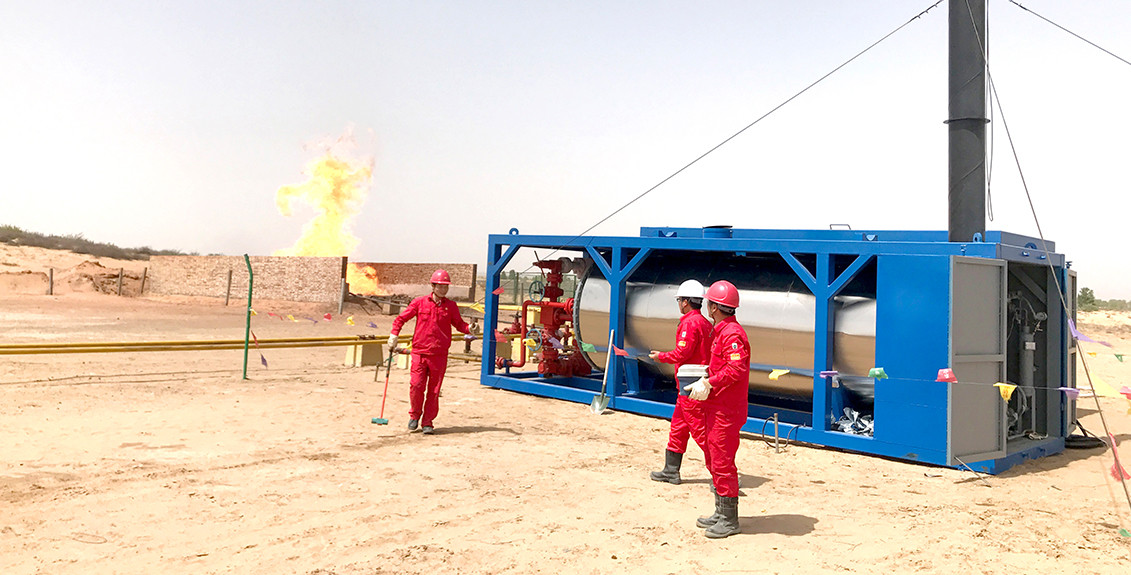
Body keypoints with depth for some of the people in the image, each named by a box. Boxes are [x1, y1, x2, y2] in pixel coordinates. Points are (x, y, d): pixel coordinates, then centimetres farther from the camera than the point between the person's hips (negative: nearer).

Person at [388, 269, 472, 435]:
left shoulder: (451, 306, 6)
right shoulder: (419, 302, 3)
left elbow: (459, 323, 13)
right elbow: (401, 318, 9)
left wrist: (469, 329, -8)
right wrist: (393, 335, -2)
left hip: (439, 355, 1)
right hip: (419, 352, -1)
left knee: (434, 390, 2)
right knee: (416, 385, -8)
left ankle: (427, 423, 14)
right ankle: (414, 415, 18)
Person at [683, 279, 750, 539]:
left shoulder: (732, 333, -17)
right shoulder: (721, 331, 16)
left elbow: (736, 369, -27)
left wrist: (709, 384, -24)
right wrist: (705, 379, 12)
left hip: (726, 411, -11)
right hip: (715, 408, 11)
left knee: (722, 463, -5)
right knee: (714, 461, 17)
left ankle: (729, 520, 4)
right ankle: (721, 514, 28)